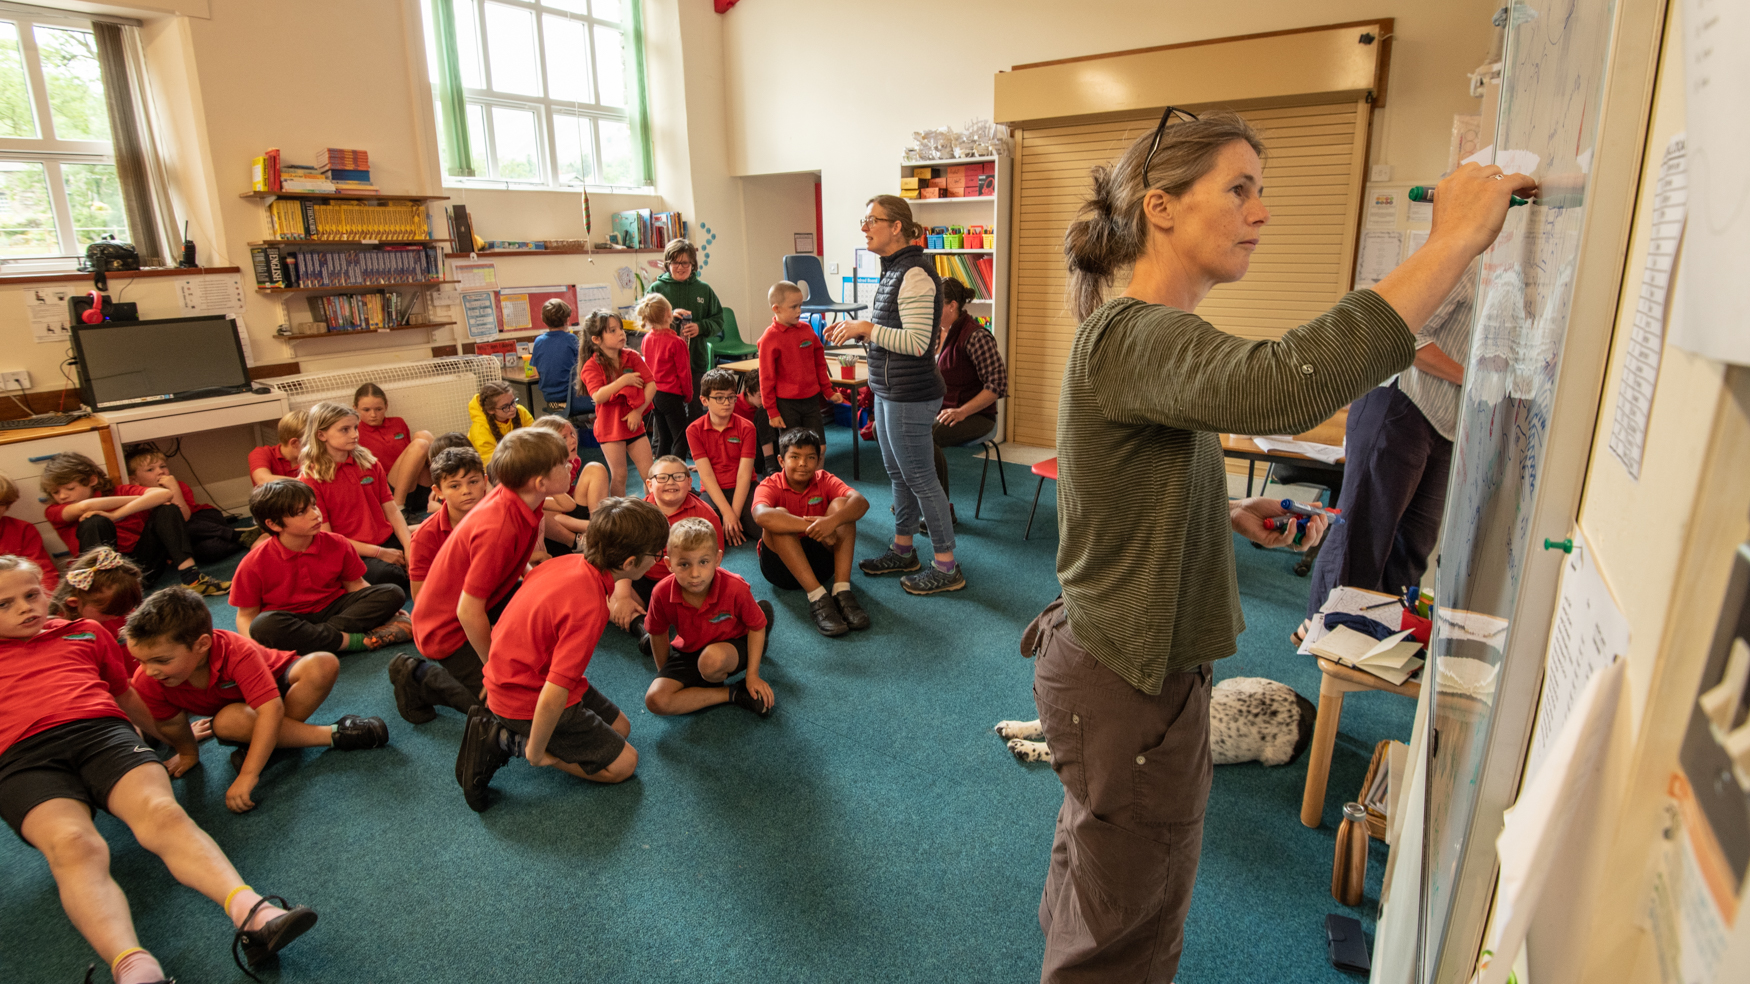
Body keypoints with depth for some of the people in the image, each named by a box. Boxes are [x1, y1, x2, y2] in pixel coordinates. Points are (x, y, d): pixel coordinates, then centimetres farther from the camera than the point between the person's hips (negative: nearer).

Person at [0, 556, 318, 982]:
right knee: (71, 845, -32)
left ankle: (251, 913, -51)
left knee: (162, 812, -29)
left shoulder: (83, 633, 30)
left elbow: (125, 695, 40)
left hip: (103, 731, 1)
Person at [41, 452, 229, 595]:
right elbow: (85, 506, -17)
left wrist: (114, 515, -15)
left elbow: (163, 494, -11)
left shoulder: (119, 492, 10)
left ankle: (190, 576, -26)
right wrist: (142, 499, -9)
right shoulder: (54, 512, 8)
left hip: (143, 564, 2)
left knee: (166, 509, -10)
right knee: (95, 522, -20)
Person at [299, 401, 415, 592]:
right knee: (390, 575, -36)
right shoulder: (310, 479, -4)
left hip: (387, 540, 5)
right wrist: (379, 553, -13)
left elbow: (392, 510, 9)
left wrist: (409, 546, -9)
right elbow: (326, 537, -7)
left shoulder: (369, 462, 12)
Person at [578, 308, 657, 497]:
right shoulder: (592, 366, -11)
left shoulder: (632, 357, 0)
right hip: (610, 427, -3)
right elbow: (598, 397, -25)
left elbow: (651, 385, -6)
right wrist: (623, 380, -23)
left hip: (634, 424, 4)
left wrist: (638, 411, -16)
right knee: (619, 476, 4)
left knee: (649, 475, 4)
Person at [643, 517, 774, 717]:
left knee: (712, 659, -40)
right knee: (655, 700, -19)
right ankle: (732, 694, -11)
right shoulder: (662, 594, -24)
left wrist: (752, 675, -11)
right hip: (687, 651, 3)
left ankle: (715, 684, -2)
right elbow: (658, 634, -2)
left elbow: (756, 627, -12)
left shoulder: (735, 588, -29)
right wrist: (665, 674, 9)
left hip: (732, 645, -3)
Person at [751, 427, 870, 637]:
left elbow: (861, 502, -21)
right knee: (779, 517, -29)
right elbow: (761, 515, -35)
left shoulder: (824, 481, -1)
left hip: (820, 557, 2)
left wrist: (832, 521, -42)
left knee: (840, 503, -18)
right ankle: (817, 597, -39)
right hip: (782, 563, -2)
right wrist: (812, 527, -42)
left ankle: (841, 591, -30)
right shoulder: (770, 486, -9)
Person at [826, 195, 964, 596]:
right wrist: (857, 331, 7)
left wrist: (866, 328, -19)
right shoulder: (894, 270, 12)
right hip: (889, 392, 10)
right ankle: (903, 551, 33)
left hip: (910, 397, -10)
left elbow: (917, 342, -25)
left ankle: (947, 568, 10)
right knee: (899, 474, 18)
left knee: (920, 480, -1)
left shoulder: (915, 274, -19)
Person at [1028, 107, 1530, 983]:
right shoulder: (1133, 337, -24)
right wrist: (1455, 239, -33)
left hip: (1104, 663, 10)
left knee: (1091, 890, 31)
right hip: (1131, 686, -10)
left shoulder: (1142, 335, 9)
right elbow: (1285, 385, -44)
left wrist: (1229, 514, 5)